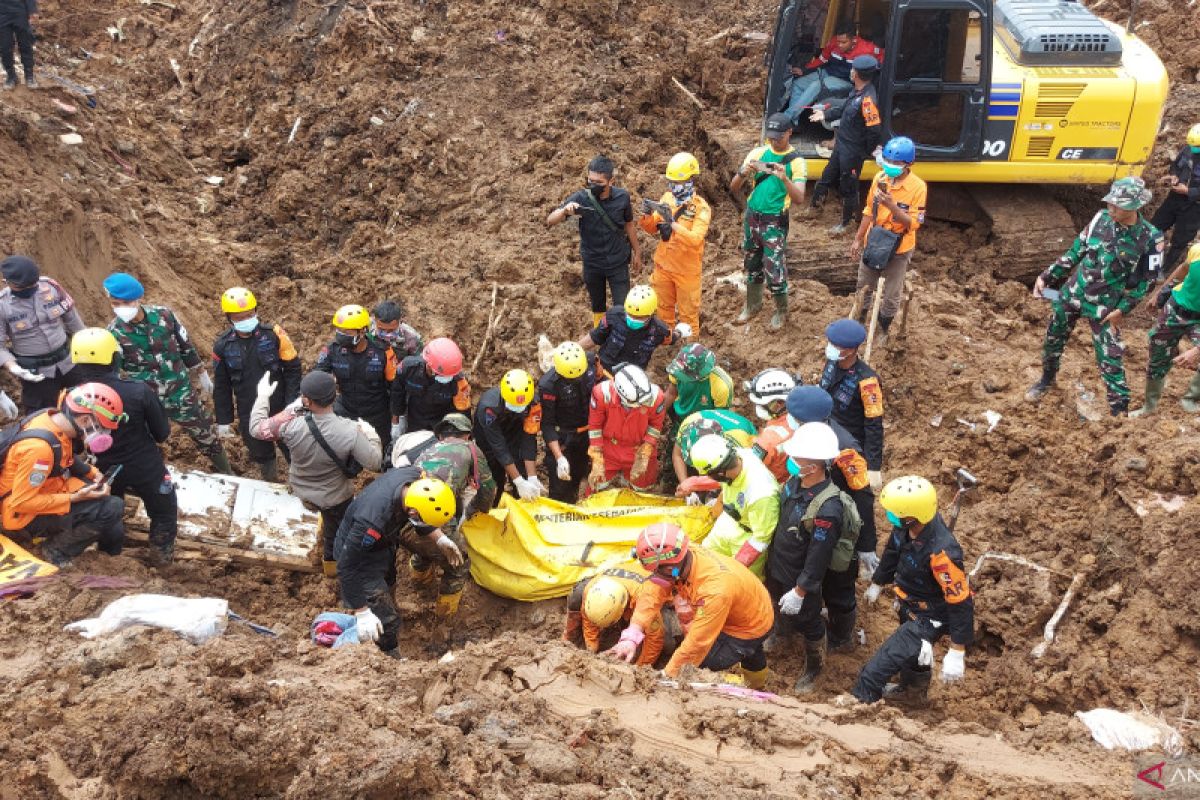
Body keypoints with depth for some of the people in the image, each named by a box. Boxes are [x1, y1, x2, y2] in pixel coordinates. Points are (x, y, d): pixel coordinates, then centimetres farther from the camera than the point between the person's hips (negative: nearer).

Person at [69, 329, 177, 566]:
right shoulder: (139, 392, -27)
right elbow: (162, 434, -14)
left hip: (104, 473, 3)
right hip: (145, 469, -2)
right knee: (164, 512, 26)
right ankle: (162, 554, 37)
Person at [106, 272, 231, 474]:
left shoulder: (163, 315, -9)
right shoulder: (114, 334, -14)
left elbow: (186, 347, 5)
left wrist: (202, 376, 15)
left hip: (181, 393, 2)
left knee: (207, 435, 15)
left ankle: (227, 476, 37)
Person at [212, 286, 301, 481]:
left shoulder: (274, 335, -13)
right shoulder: (223, 346, -6)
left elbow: (292, 370, -8)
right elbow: (221, 387, 4)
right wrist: (223, 420, 4)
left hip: (280, 411, -2)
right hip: (249, 418, 2)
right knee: (262, 456, 17)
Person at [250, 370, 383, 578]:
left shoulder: (290, 424, -32)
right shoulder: (350, 431, -36)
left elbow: (256, 428, -14)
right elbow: (374, 463, -25)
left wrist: (263, 395, 1)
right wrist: (372, 436, -6)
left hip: (299, 489, 1)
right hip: (335, 497, -1)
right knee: (335, 531, 28)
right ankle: (331, 562, 52)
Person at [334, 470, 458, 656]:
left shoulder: (416, 476, -26)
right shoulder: (373, 521, -45)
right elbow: (347, 567, -33)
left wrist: (440, 539, -8)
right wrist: (362, 612, -30)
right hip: (360, 555, -6)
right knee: (386, 622, -3)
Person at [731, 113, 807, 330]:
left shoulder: (796, 162, -9)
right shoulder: (757, 153, 2)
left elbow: (799, 198, -19)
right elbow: (734, 189, 0)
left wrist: (784, 178, -36)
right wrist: (743, 173, -22)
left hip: (775, 222, -4)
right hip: (751, 216, 5)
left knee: (774, 271, -3)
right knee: (752, 265, 18)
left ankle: (781, 312, 17)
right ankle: (753, 305, 36)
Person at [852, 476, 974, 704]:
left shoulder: (941, 553, -42)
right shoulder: (906, 527, -20)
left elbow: (960, 603, -33)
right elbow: (893, 552, 4)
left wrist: (957, 653, -28)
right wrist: (877, 584, 20)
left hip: (930, 617, -8)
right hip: (909, 606, 8)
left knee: (888, 658, -7)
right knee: (912, 649, 31)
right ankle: (913, 691, 59)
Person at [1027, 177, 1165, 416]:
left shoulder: (1150, 238, -16)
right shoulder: (1101, 219, -6)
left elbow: (1145, 280, -8)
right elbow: (1075, 251, 4)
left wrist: (1122, 309, -11)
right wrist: (1047, 277, 3)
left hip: (1104, 306, -4)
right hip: (1073, 292, 4)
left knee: (1110, 358, -3)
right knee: (1053, 338, 19)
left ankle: (1120, 410, 9)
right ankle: (1047, 380, 47)